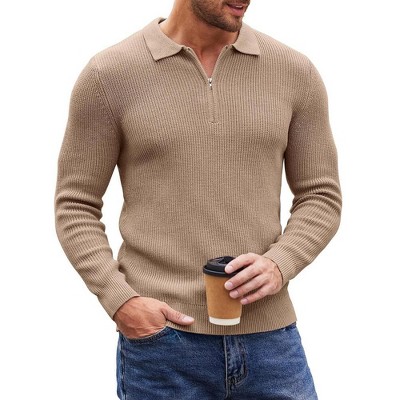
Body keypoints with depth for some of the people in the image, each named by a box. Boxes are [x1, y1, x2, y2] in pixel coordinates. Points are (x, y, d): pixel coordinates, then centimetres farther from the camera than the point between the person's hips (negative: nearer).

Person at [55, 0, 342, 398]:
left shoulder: (294, 71, 3)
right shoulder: (109, 74, -2)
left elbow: (321, 197, 8)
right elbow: (75, 208, 2)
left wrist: (278, 266, -11)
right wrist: (120, 301, -12)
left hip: (269, 338, 2)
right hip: (161, 341, -2)